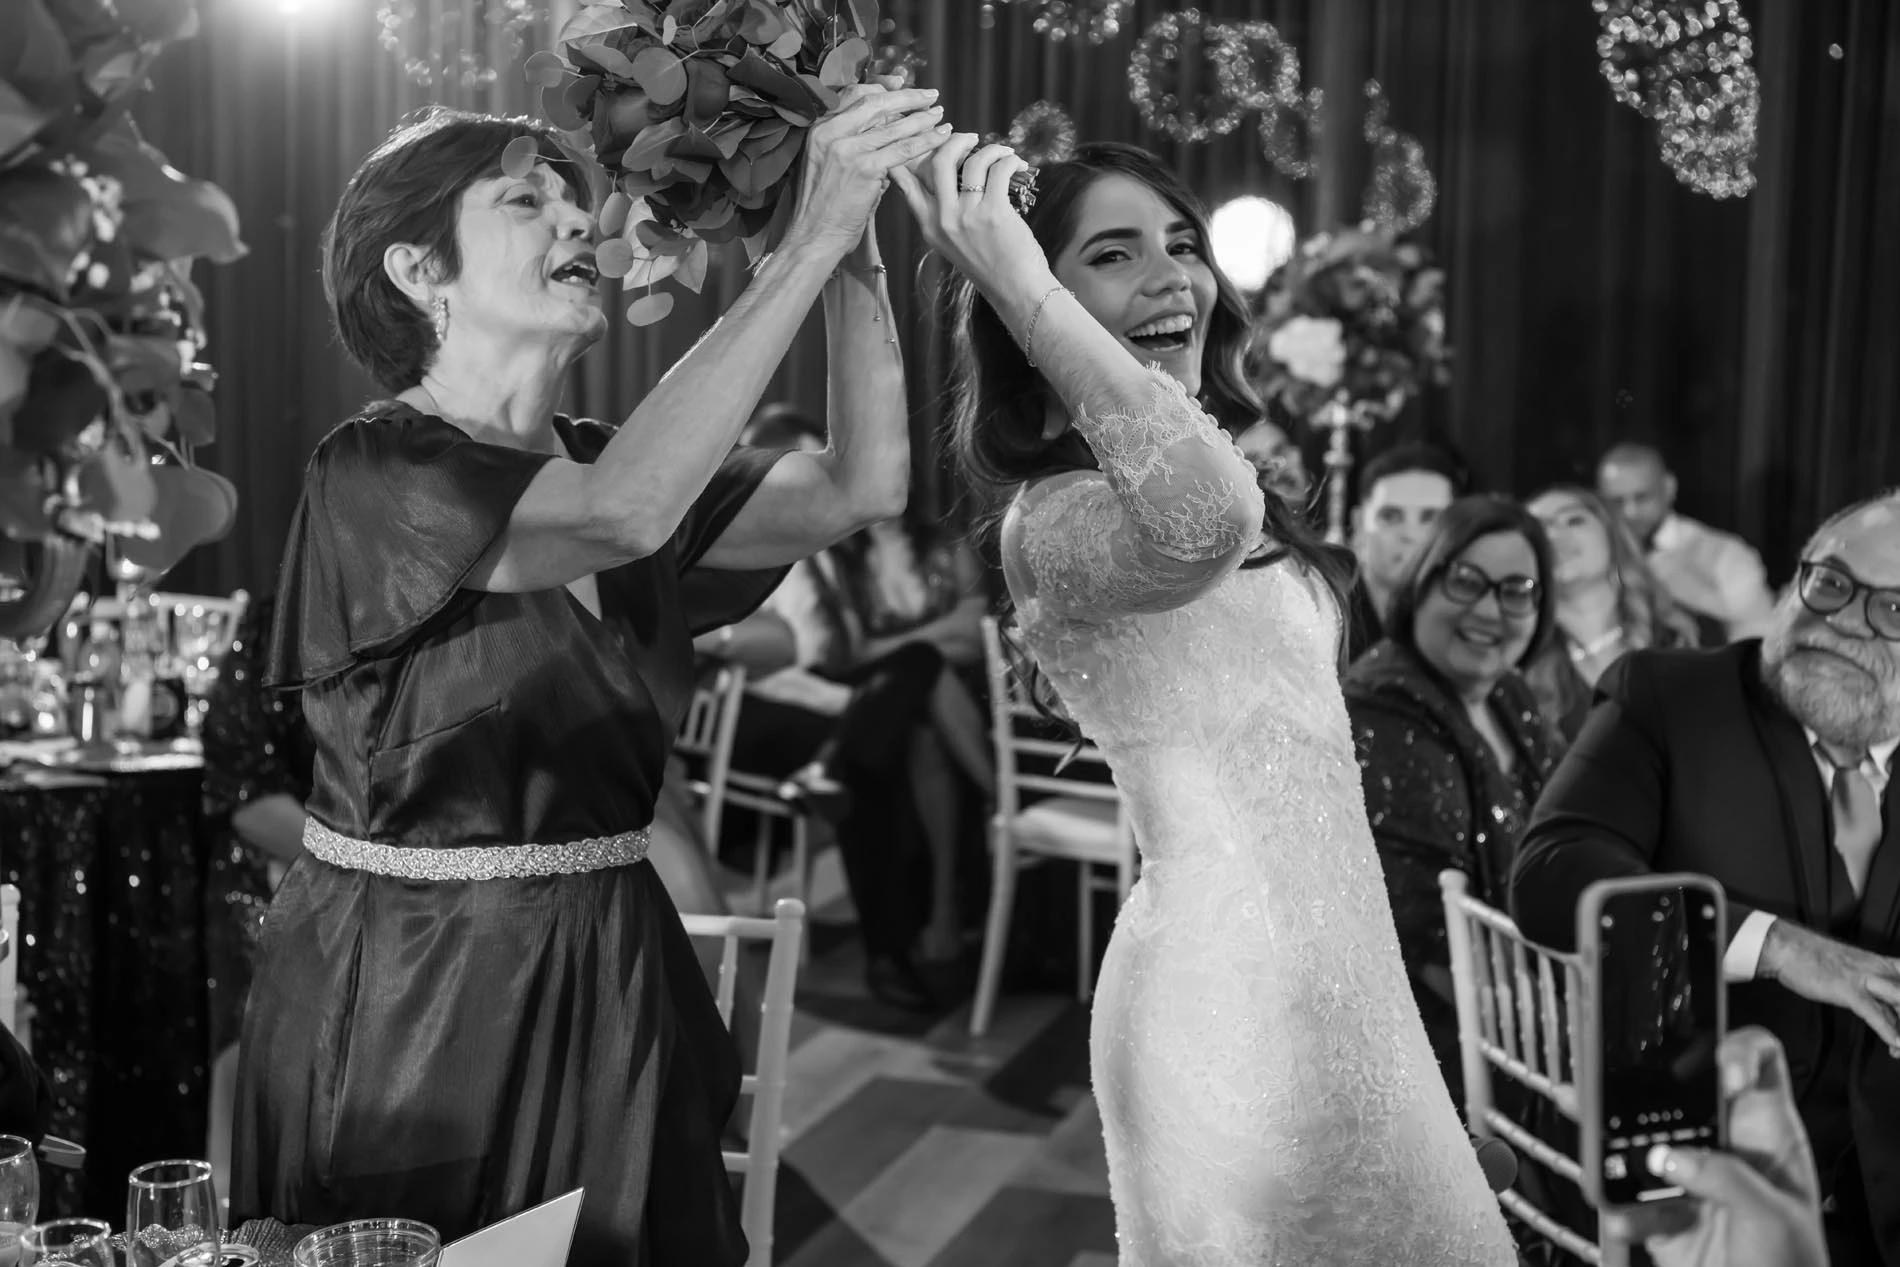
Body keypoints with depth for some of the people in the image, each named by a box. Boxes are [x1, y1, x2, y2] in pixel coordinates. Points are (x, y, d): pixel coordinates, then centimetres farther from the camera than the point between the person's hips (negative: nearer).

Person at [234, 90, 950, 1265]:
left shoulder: (596, 457, 7)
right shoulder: (373, 472, -14)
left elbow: (863, 486, -2)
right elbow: (623, 512, -31)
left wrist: (860, 259, -15)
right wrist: (811, 240, -29)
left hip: (615, 982, 6)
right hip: (410, 989, -6)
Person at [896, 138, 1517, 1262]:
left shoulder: (1188, 472, 13)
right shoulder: (1059, 514, -19)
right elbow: (1202, 514, -41)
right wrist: (1017, 282, -36)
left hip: (1321, 970, 10)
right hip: (1232, 989, -10)